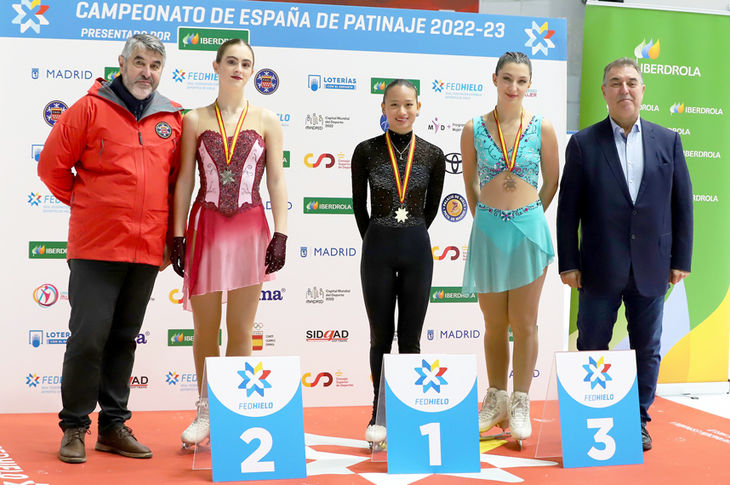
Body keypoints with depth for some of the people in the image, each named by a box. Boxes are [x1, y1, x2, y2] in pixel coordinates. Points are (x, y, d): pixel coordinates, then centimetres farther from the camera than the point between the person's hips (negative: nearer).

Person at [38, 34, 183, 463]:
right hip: (96, 247, -4)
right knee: (89, 337, -5)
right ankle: (74, 428, 8)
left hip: (147, 250, 4)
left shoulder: (173, 119, 8)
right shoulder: (91, 109, -3)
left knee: (124, 339, 12)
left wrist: (171, 233, 12)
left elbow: (177, 179, 17)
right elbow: (53, 165, 0)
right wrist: (82, 201, 6)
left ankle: (114, 426, 20)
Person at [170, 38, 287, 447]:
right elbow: (185, 181, 5)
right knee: (205, 329, 7)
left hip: (250, 229, 0)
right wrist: (179, 236, 0)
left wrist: (280, 234, -5)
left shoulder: (267, 121, 5)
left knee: (241, 330, 4)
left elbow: (277, 181, 3)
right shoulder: (196, 121, 5)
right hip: (206, 228, 1)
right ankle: (207, 413, 22)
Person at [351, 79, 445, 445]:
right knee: (381, 337, 8)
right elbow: (359, 205, 7)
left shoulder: (433, 155, 0)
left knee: (410, 338, 7)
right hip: (378, 250, -1)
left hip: (416, 250, 1)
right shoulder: (366, 151, -4)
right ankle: (380, 412, 20)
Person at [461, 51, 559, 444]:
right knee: (494, 324, 10)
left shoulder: (542, 128, -2)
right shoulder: (474, 129, -1)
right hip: (488, 230, 1)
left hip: (528, 229, -1)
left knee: (524, 323, 3)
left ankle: (520, 405, 11)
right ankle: (495, 400, 23)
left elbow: (551, 181, 9)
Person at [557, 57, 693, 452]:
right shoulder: (583, 144, -1)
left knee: (646, 350, 10)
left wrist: (681, 259, 2)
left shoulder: (667, 141, 5)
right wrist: (568, 263, -5)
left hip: (651, 268, 2)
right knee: (592, 348, 7)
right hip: (600, 269, -2)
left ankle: (638, 422, 23)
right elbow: (568, 209, -2)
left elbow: (681, 204, 6)